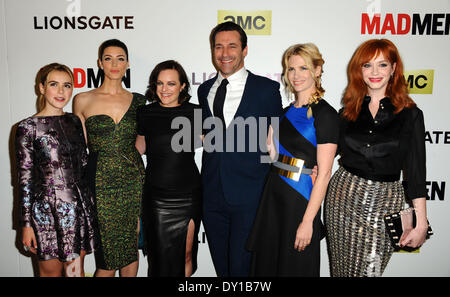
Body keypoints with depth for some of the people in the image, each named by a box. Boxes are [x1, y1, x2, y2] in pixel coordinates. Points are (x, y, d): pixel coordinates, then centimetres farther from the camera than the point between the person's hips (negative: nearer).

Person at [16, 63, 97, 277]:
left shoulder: (74, 121, 7)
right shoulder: (28, 128, -6)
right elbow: (24, 178, -6)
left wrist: (86, 203, 12)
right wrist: (26, 224, -6)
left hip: (80, 206, 4)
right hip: (47, 208, -4)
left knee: (77, 271, 13)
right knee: (50, 271, 12)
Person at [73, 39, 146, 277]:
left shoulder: (138, 101, 6)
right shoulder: (83, 100, 2)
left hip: (133, 180, 2)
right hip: (101, 182, -2)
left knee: (131, 247, 11)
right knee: (107, 257, 2)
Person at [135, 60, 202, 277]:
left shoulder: (194, 113, -1)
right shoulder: (145, 114, 4)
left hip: (187, 195, -1)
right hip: (155, 195, 1)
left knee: (185, 255, 8)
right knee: (160, 256, 7)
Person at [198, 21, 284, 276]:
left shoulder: (266, 89, -4)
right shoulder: (205, 90, 10)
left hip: (249, 197, -4)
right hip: (212, 195, 5)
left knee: (242, 267, 3)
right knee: (221, 267, 18)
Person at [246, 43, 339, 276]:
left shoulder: (325, 114, -11)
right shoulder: (287, 112, 11)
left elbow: (324, 174, -16)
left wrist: (308, 221, -18)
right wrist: (271, 143, -1)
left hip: (300, 199, -7)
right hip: (273, 195, 7)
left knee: (295, 267, 9)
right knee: (265, 263, 17)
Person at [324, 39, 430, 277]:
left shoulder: (410, 114, -3)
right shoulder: (349, 110, 6)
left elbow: (415, 171, -4)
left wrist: (421, 223, -6)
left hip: (384, 201, -2)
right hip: (344, 194, 3)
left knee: (370, 269, -1)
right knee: (341, 267, 11)